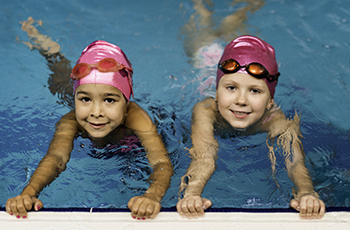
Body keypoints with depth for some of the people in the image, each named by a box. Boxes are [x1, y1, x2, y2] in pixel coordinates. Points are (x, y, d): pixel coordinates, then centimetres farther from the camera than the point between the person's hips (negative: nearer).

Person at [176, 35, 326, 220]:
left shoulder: (279, 121, -45)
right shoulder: (206, 111, -46)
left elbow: (295, 163, -59)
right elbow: (203, 159, -60)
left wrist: (306, 194, -84)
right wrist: (191, 195, -83)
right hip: (220, 133, 0)